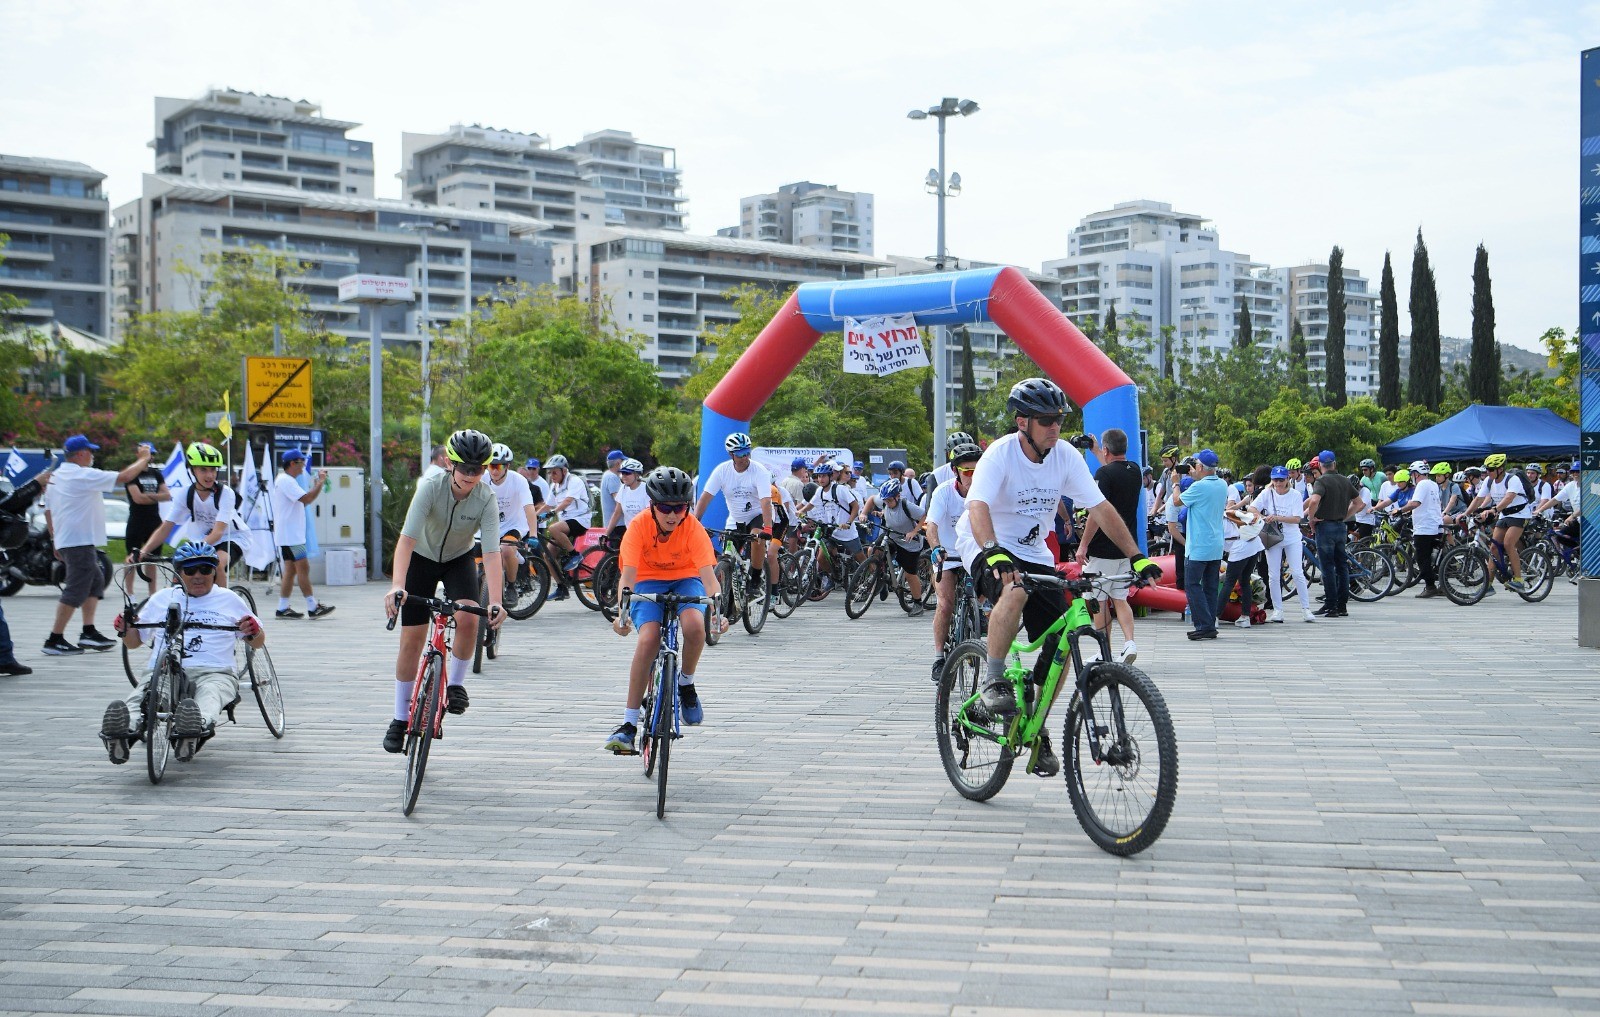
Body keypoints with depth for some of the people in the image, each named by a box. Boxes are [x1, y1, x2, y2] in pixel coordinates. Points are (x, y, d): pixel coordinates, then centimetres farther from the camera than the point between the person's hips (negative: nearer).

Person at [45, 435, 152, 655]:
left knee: (96, 581, 17)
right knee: (75, 591, -7)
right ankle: (55, 640, -7)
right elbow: (124, 476, -17)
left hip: (65, 540, 10)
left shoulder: (56, 476, 15)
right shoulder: (84, 475, -14)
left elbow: (48, 510, 20)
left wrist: (56, 540, 26)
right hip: (80, 541, -10)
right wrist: (144, 458, -2)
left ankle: (88, 632, 13)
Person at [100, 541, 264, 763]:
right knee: (140, 697, -34)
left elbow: (258, 643, 22)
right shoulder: (162, 598, 25)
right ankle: (124, 729, -64)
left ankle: (199, 725, -71)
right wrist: (125, 630, 4)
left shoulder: (229, 599, 21)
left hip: (214, 672, -2)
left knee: (209, 694, -39)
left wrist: (254, 631, -3)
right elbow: (134, 642, 28)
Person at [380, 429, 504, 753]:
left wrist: (496, 602, -44)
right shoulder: (430, 487, -29)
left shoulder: (486, 499, -26)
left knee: (468, 617, -27)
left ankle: (455, 683, -1)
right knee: (411, 640, -2)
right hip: (422, 558, -1)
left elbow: (491, 553, -32)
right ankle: (400, 718, 14)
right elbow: (407, 538, -38)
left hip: (460, 559, 1)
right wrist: (396, 585, -52)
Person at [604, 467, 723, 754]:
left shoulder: (694, 528, -22)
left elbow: (708, 573, -30)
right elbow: (628, 573, -29)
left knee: (694, 625, -33)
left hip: (685, 580, 0)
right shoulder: (640, 525, -23)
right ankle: (629, 723, -19)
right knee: (648, 638, -26)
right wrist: (622, 613, -44)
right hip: (649, 581, 0)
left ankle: (686, 683, -1)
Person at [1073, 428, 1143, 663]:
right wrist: (1094, 451, 43)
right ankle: (1129, 642, -6)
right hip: (1126, 548, 7)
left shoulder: (1104, 474, -15)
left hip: (1103, 549, -7)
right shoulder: (1135, 471, 8)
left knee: (1099, 602, 4)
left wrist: (1083, 545, -15)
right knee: (1120, 599, 13)